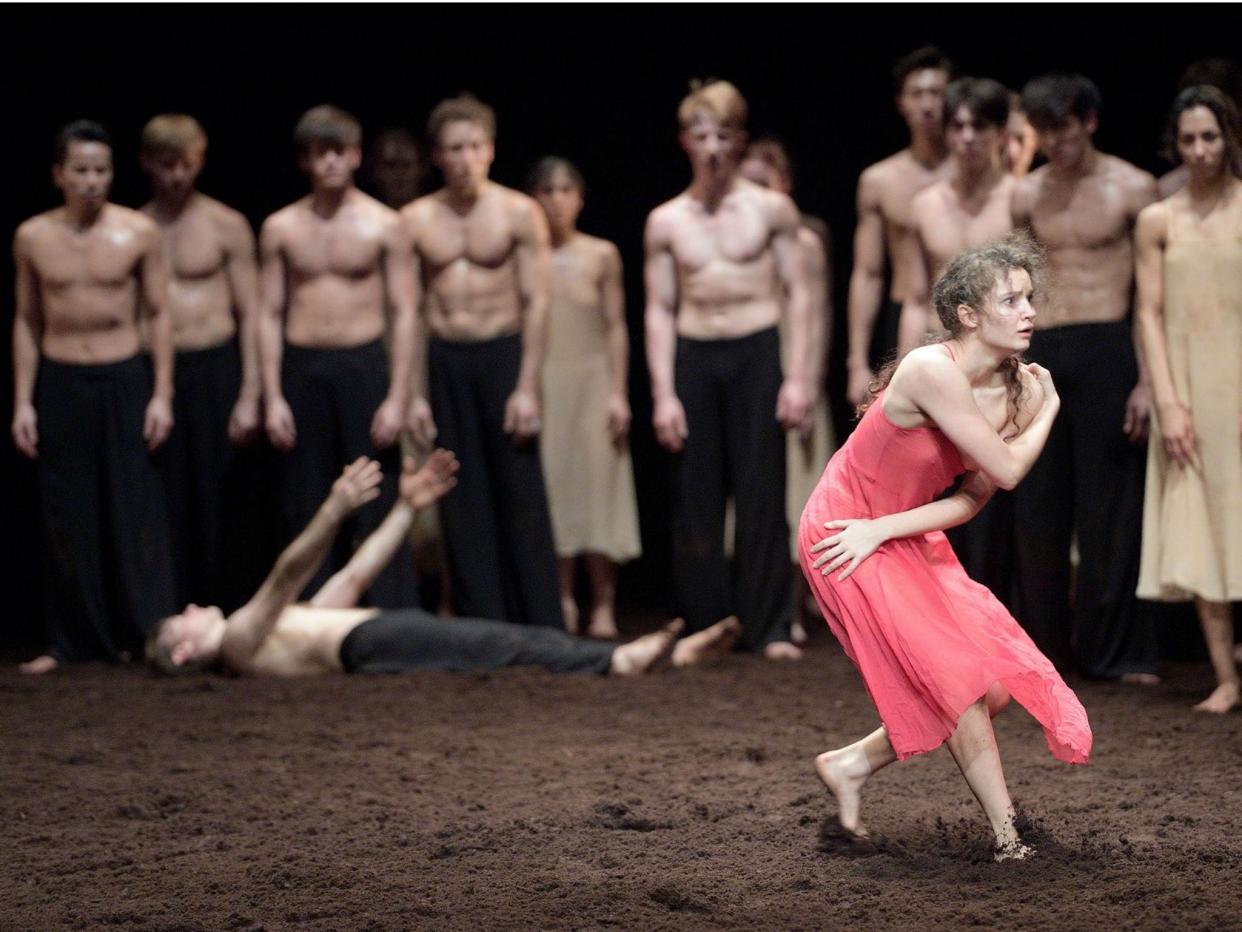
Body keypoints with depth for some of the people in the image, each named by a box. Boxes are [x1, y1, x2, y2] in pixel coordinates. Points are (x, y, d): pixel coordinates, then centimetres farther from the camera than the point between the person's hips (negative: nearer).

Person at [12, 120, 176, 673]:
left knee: (133, 512, -1)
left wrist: (162, 395, -4)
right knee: (66, 517, 4)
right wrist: (23, 402, 3)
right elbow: (27, 322, 7)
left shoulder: (138, 233, -3)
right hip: (59, 383, 1)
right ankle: (69, 642, 10)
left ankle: (144, 633, 6)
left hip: (125, 380, -1)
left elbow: (156, 316, 2)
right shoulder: (32, 238, 1)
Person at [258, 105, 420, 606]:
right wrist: (272, 398, 0)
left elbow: (404, 314, 1)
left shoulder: (383, 225, 1)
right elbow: (270, 314, 8)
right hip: (301, 369, 2)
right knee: (306, 504, 4)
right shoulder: (281, 228, 7)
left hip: (363, 366, -2)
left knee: (377, 505, -5)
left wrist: (397, 397, -6)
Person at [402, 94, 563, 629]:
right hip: (443, 361, 2)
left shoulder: (519, 213, -1)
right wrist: (412, 393, 0)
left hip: (504, 354, -2)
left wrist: (528, 388, -10)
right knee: (462, 501, 2)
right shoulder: (415, 220, 5)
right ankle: (481, 626, 7)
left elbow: (536, 303, -3)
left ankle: (542, 628, 1)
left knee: (521, 497, -3)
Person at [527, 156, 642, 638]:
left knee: (597, 487, -3)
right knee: (550, 490, 1)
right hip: (541, 381, 1)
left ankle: (603, 605, 1)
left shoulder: (601, 255, 3)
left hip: (592, 380, -1)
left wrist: (618, 391, -3)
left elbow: (616, 327, 4)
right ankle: (561, 602, 9)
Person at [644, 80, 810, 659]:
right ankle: (704, 626, 10)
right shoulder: (665, 222, 7)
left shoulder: (770, 210, 3)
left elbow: (797, 296, 3)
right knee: (696, 498, 3)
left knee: (762, 495, -4)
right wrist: (663, 394, 0)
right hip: (692, 357, 2)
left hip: (757, 354, -2)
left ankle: (769, 627, 0)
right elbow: (659, 311, 8)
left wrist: (798, 377, -5)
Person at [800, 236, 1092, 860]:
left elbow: (972, 499, -4)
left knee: (996, 687, 0)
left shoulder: (1021, 388, -5)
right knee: (957, 679, -13)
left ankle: (851, 765, 15)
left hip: (907, 542, 8)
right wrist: (1049, 409, -8)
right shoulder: (933, 370, -28)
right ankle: (1007, 837, -4)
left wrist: (884, 528, -16)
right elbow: (1005, 470, -26)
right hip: (843, 532, -8)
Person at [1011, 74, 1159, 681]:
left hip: (1106, 351, -4)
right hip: (1041, 353, 4)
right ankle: (1043, 641, 17)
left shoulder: (1132, 189, -1)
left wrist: (1147, 379, -9)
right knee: (1038, 510, 6)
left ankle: (1116, 651, 4)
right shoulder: (1026, 196, 11)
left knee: (1109, 511, -2)